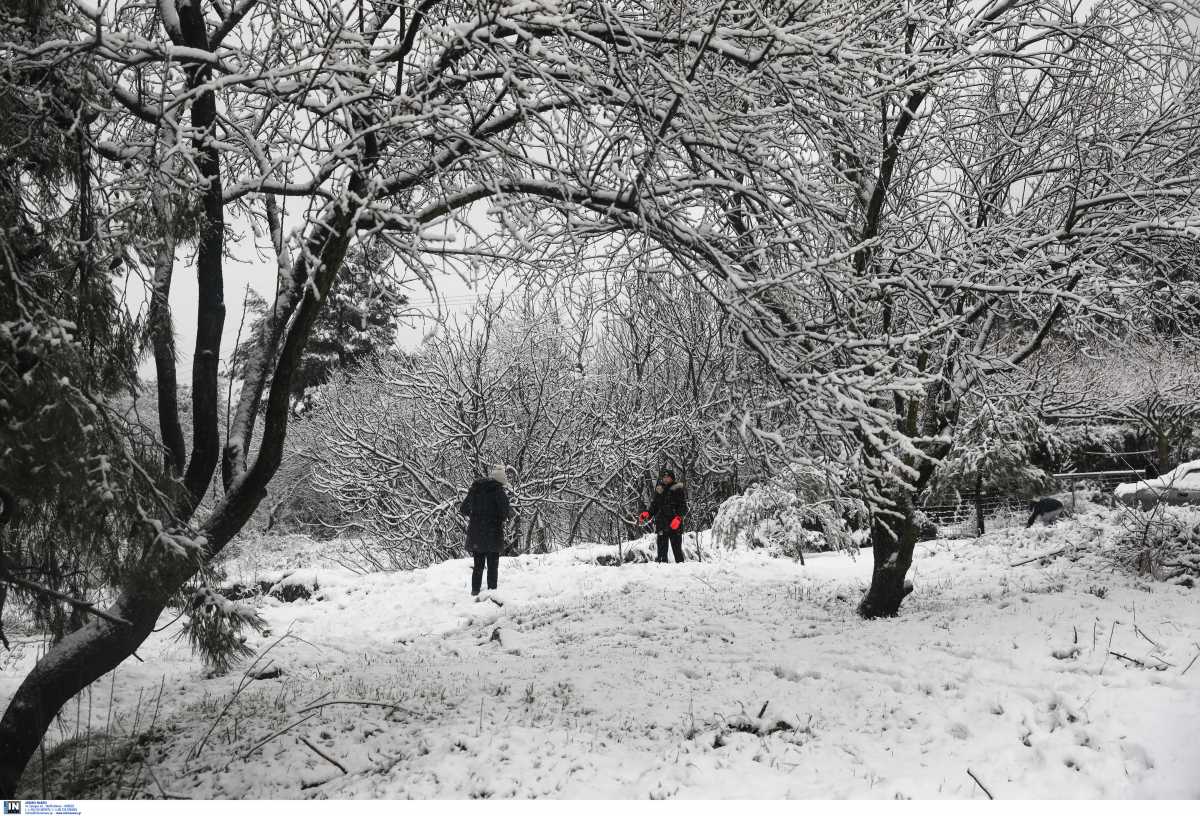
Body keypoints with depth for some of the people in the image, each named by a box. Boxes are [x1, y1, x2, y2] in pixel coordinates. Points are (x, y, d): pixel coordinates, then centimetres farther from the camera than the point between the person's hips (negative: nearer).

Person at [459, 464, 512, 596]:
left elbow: (463, 509, 12)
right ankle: (491, 590, 3)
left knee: (478, 564, 15)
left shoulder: (474, 489, 5)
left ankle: (475, 590, 16)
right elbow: (505, 512, -16)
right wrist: (511, 511, 4)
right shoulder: (498, 490, -11)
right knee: (492, 565, 5)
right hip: (492, 534, -4)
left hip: (475, 534, 5)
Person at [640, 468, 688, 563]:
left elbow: (684, 508, -4)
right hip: (661, 526, 4)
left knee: (677, 549, -4)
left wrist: (678, 518, -20)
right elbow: (654, 507, 21)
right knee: (662, 551, 1)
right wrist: (647, 514, 2)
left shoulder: (678, 490, 2)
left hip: (674, 526, -4)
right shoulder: (658, 491, 16)